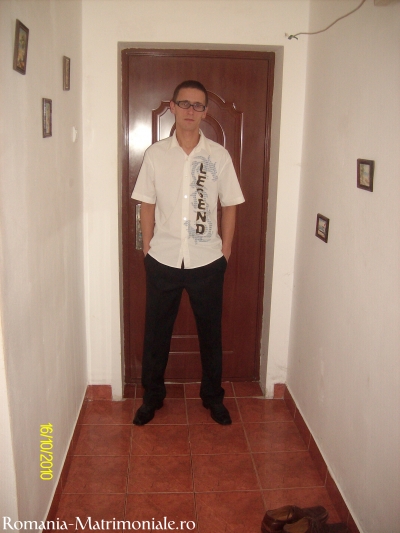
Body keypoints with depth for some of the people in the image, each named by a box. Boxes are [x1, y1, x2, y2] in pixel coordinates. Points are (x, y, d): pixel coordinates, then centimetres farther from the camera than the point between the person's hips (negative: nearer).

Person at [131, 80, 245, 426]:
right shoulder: (156, 154, 0)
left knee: (210, 332, 13)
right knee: (156, 332, 12)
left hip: (207, 261, 0)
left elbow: (230, 206, 3)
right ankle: (153, 395, 32)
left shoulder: (219, 156, -1)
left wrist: (225, 252, 1)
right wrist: (148, 248, 2)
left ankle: (213, 395, 33)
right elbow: (147, 205, 4)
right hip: (163, 260, 0)